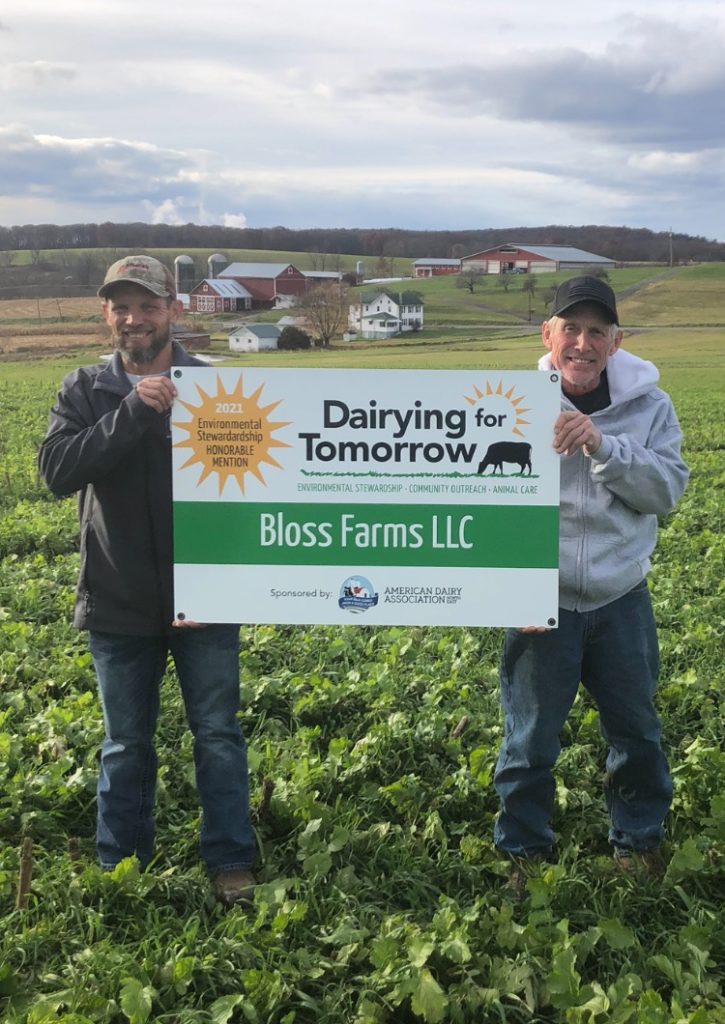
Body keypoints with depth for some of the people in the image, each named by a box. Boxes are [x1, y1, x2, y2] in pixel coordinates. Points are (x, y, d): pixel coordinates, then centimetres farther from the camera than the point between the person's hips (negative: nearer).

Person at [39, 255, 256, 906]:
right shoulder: (84, 391, 1)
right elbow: (57, 471, -14)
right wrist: (133, 412, -23)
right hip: (118, 603, 1)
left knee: (218, 734, 8)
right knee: (125, 745, 14)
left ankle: (231, 863, 23)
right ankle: (121, 869, 29)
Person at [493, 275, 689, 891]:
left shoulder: (648, 405, -5)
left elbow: (668, 492, -11)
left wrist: (603, 446, -24)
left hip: (622, 601, 2)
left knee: (636, 729, 18)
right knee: (530, 740, 10)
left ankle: (639, 838, 42)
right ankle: (525, 849, 32)